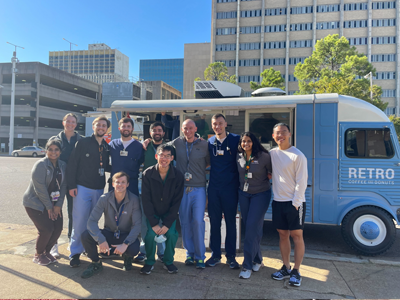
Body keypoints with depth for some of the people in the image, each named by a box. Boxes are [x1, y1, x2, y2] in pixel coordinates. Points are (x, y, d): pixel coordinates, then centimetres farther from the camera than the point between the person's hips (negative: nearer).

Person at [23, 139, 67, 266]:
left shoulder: (63, 165, 1)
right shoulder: (40, 165, -17)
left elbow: (63, 186, 0)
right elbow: (40, 189, -19)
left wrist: (58, 205, -7)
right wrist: (49, 207, -15)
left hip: (53, 203, 6)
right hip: (35, 203, -6)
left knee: (58, 228, -3)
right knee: (47, 229, -13)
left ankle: (46, 251, 23)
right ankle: (38, 255, 13)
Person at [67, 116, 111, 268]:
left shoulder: (106, 147, 10)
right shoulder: (83, 142, -3)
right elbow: (72, 164, -6)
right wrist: (71, 185, -10)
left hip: (99, 189, 4)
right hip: (82, 187, -4)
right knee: (79, 220, -4)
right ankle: (75, 252, 9)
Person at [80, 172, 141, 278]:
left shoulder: (134, 200, -16)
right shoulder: (105, 199, -12)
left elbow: (137, 225, -18)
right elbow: (92, 221, -18)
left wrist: (125, 244, -31)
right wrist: (101, 240, -33)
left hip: (126, 236, -2)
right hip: (108, 233, 2)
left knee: (134, 249, -34)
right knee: (85, 236, -24)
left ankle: (127, 258, 8)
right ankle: (96, 263, 4)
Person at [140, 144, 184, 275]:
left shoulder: (178, 176, -16)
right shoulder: (147, 174, -17)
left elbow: (176, 202, -12)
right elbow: (146, 200, -15)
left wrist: (167, 224, -19)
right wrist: (153, 223, -21)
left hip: (169, 212, 1)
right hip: (152, 212, 0)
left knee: (171, 233, -20)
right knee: (150, 233, -21)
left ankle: (168, 261, 7)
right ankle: (150, 262, 5)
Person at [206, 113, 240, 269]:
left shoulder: (236, 140, -2)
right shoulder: (209, 142, 7)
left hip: (230, 187, -3)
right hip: (213, 187, 3)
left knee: (231, 222, 6)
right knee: (214, 221, 9)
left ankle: (231, 256, 19)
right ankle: (215, 254, 23)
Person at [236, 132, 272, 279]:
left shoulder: (264, 156, -14)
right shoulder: (239, 156, -1)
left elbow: (272, 173, 0)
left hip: (261, 194, -5)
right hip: (244, 194, 5)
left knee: (252, 227, -10)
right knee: (248, 227, 10)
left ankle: (247, 265, 0)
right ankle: (257, 260, 28)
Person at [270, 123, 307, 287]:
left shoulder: (297, 155, -9)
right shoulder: (272, 153, 6)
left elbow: (301, 182, -11)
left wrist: (295, 203, -13)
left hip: (294, 202, -5)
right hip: (278, 201, 5)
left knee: (296, 236, 3)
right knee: (283, 235, 12)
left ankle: (296, 272, 14)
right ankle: (286, 268, 25)